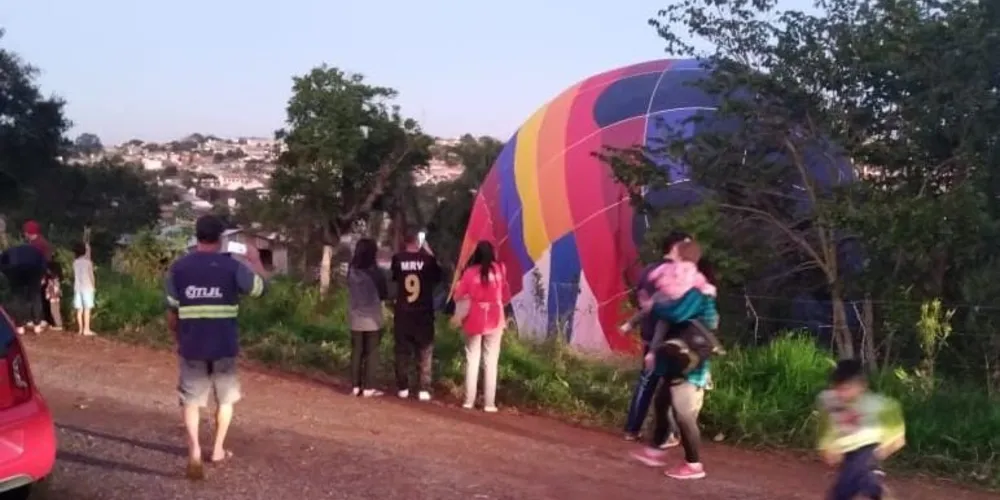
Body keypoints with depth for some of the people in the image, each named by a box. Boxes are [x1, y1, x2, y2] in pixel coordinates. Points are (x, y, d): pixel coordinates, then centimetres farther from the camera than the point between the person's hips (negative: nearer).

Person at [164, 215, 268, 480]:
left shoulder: (178, 268, -2)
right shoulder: (232, 265, -8)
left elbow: (171, 312, 3)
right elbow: (261, 286, 7)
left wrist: (178, 338, 19)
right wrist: (255, 258, 22)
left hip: (192, 346, 0)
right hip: (224, 346, 0)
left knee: (191, 400, 8)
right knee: (225, 398, 20)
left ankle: (194, 449, -12)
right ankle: (218, 449, 28)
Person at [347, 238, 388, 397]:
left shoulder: (351, 271, -3)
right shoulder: (375, 272, -12)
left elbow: (350, 292, 9)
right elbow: (384, 293, 0)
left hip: (355, 318, 3)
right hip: (373, 318, -3)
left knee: (356, 352, 9)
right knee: (371, 353, 3)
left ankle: (356, 386, 12)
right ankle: (368, 388, 4)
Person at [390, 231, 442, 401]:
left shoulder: (398, 259, -5)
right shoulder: (427, 259, -7)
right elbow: (437, 278, 10)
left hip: (402, 313, 1)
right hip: (424, 313, -1)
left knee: (402, 351, 10)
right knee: (424, 352, 5)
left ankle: (402, 388, 11)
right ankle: (423, 389, 1)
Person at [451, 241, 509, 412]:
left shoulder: (469, 272, -7)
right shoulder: (499, 269, -5)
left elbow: (458, 296, -5)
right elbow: (506, 296, 2)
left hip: (474, 321, 0)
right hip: (494, 321, 0)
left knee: (472, 360, 9)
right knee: (491, 362, 4)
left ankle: (469, 400, 10)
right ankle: (489, 403, 4)